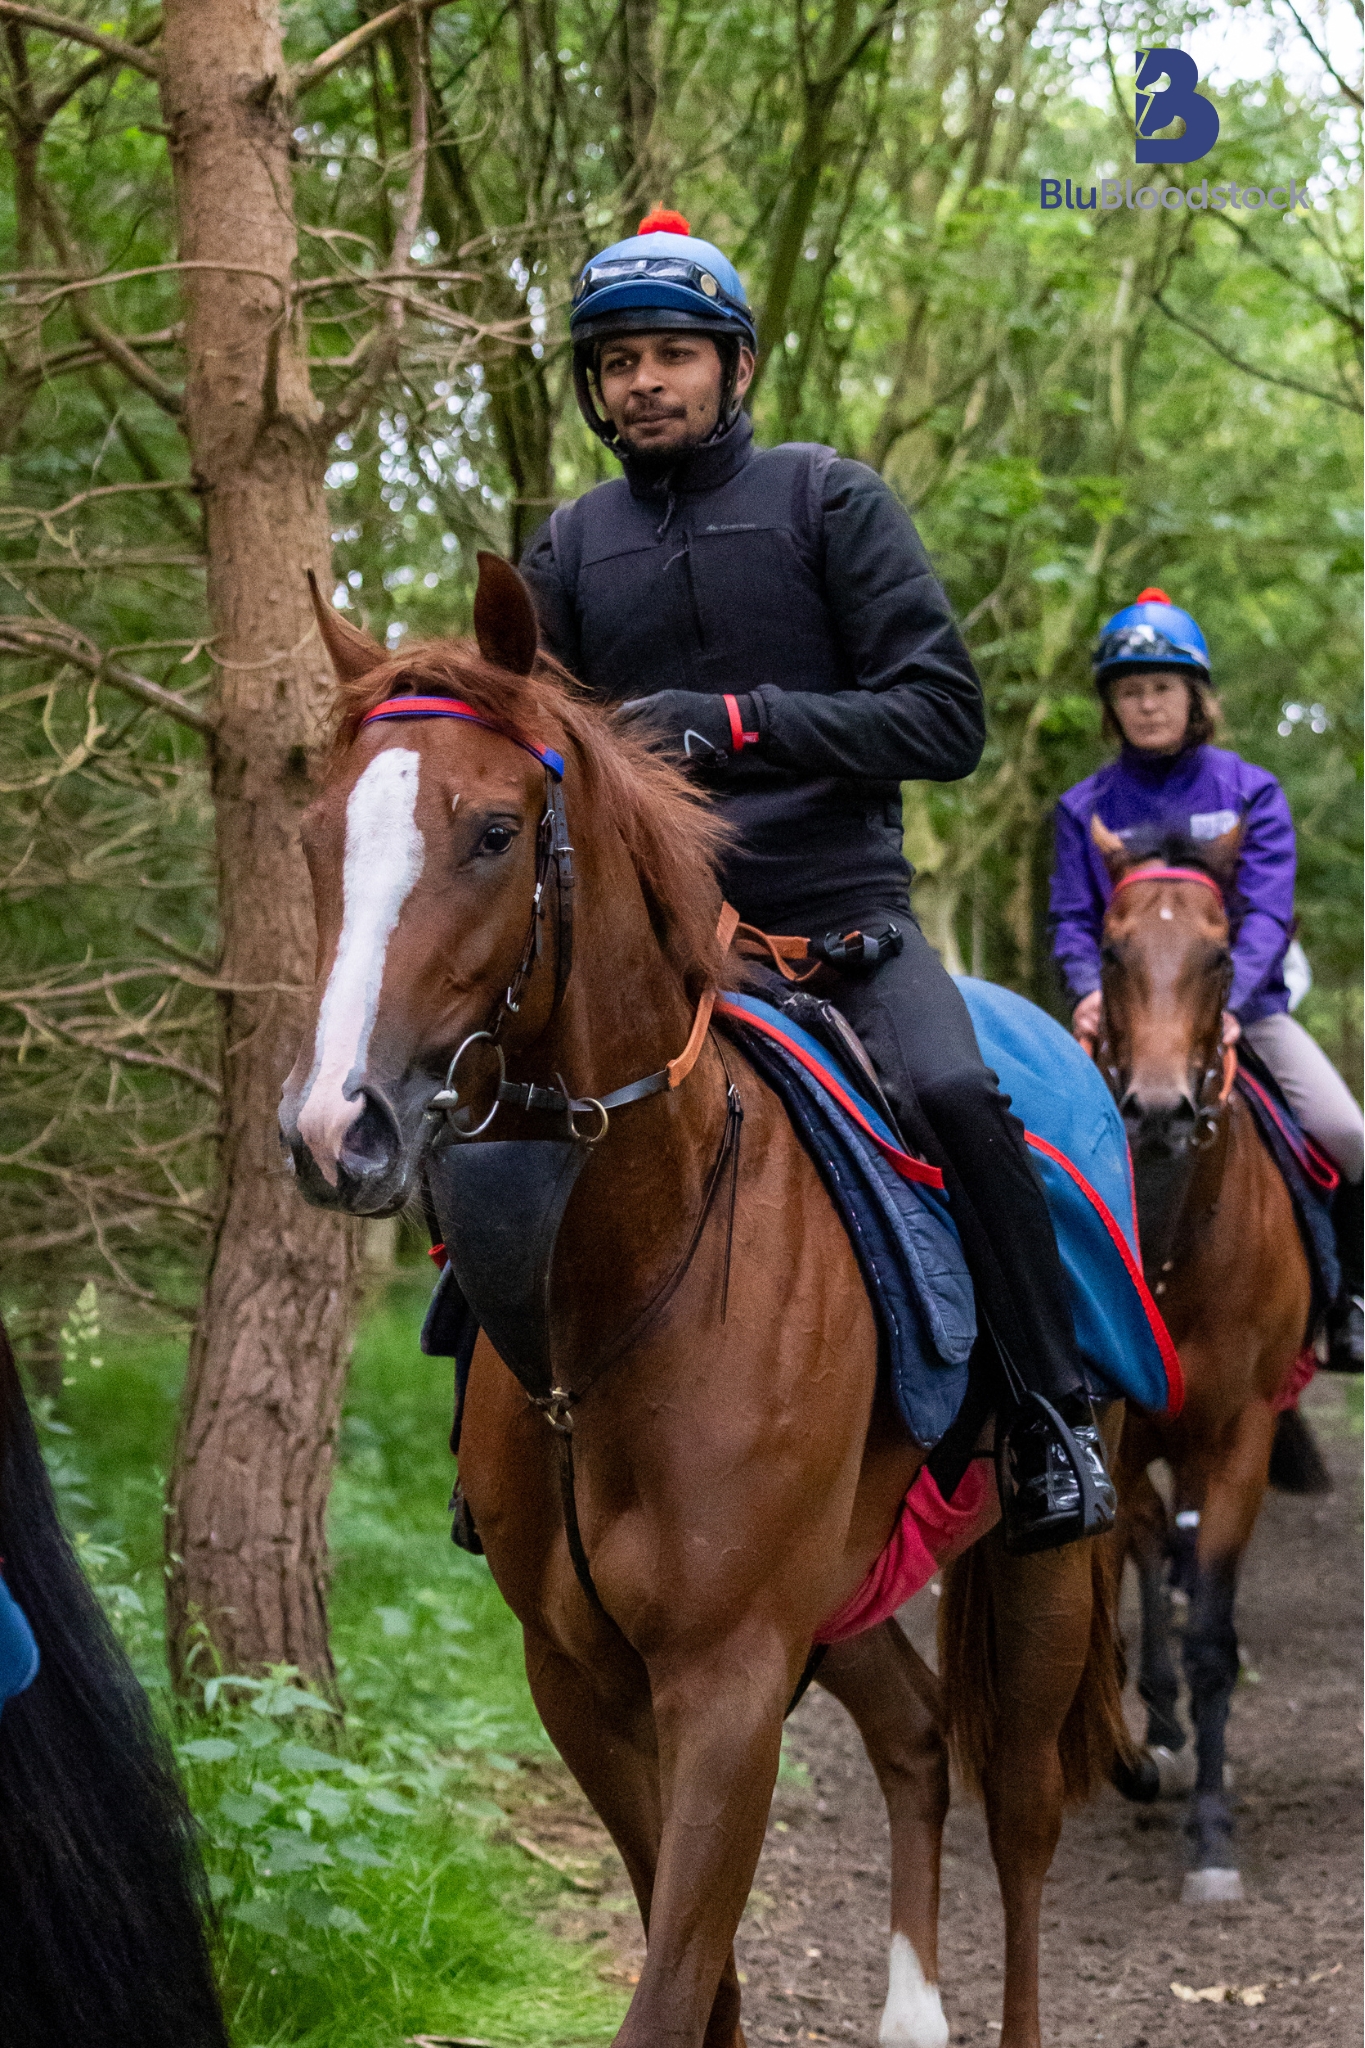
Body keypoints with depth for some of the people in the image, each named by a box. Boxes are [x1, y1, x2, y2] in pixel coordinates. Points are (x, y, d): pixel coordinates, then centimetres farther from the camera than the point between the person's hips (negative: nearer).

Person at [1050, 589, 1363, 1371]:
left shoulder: (1250, 791, 3)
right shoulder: (1086, 807, 7)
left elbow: (1267, 911, -8)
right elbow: (1073, 919, 2)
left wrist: (1228, 1000, -25)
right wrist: (1090, 990, -21)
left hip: (1243, 1008, -1)